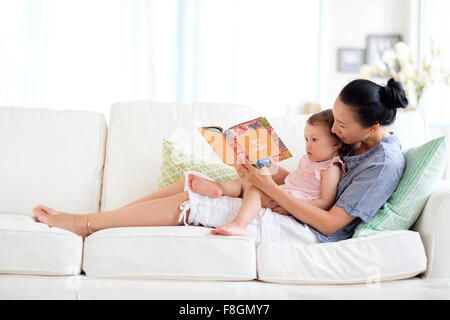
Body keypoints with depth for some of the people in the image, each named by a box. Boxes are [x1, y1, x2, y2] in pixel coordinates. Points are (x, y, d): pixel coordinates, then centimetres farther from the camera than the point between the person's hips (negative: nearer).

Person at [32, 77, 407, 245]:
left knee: (189, 202, -16)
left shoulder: (385, 162, -18)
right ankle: (89, 220, 2)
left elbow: (330, 223, -21)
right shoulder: (354, 141, 8)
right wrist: (265, 175, -5)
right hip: (297, 217, 9)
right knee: (192, 180, -2)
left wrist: (271, 188, -21)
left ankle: (84, 223, -5)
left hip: (308, 235, -9)